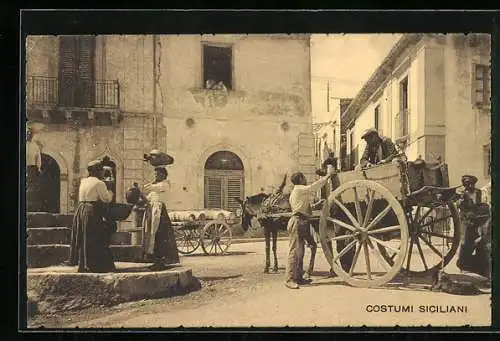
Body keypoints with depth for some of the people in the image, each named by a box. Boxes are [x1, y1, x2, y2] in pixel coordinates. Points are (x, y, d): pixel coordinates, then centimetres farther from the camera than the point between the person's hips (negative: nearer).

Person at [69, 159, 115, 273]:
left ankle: (83, 265, 23)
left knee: (83, 238, 16)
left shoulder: (83, 182, 11)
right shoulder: (99, 183, -11)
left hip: (80, 211, 8)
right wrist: (110, 191, 9)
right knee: (95, 241, -2)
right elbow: (107, 199, -11)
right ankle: (96, 265, -3)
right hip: (93, 213, -8)